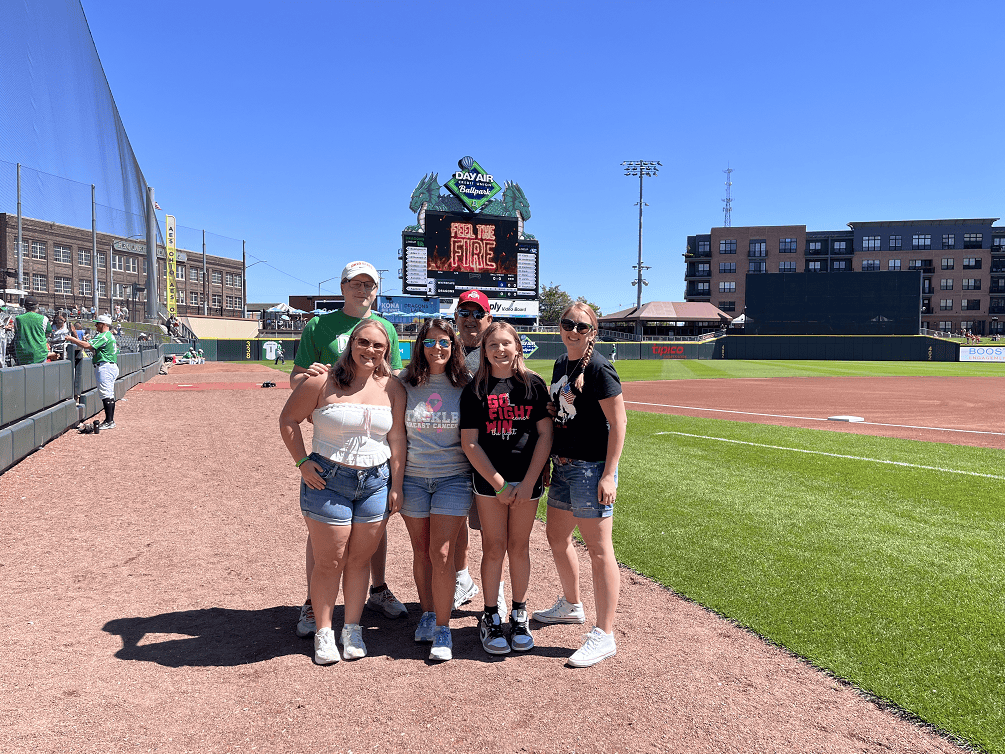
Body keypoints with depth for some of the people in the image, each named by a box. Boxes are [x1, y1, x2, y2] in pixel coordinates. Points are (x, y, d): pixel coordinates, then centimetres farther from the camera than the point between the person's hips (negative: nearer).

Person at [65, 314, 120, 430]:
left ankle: (109, 422, -13)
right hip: (112, 367, 11)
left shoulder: (103, 336, -13)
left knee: (106, 394, -11)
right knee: (110, 394, 12)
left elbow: (87, 345, -21)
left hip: (105, 367, -11)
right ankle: (111, 420, 15)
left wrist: (72, 339, -11)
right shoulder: (110, 336, 20)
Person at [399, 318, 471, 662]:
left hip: (453, 478, -1)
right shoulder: (405, 383, 0)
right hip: (412, 477, 2)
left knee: (441, 553, -6)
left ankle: (443, 630, 6)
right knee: (421, 552, 10)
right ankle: (427, 614, 30)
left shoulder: (465, 385, -1)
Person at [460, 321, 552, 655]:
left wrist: (528, 483, -8)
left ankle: (519, 615, 24)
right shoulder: (475, 389, -1)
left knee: (519, 546, 9)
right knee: (494, 547, 4)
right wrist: (500, 484, -9)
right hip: (489, 479, 0)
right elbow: (470, 443, -3)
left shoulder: (534, 384, 1)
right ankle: (490, 618, 18)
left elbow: (545, 435, -1)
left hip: (527, 479, 1)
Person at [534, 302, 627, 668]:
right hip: (563, 465, 9)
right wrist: (550, 459, 18)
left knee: (598, 549, -3)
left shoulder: (598, 368, -13)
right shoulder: (561, 365, 12)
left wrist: (609, 474, -20)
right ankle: (571, 605, 42)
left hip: (591, 467, -9)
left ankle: (604, 635, 6)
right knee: (557, 537, 20)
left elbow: (618, 423, -16)